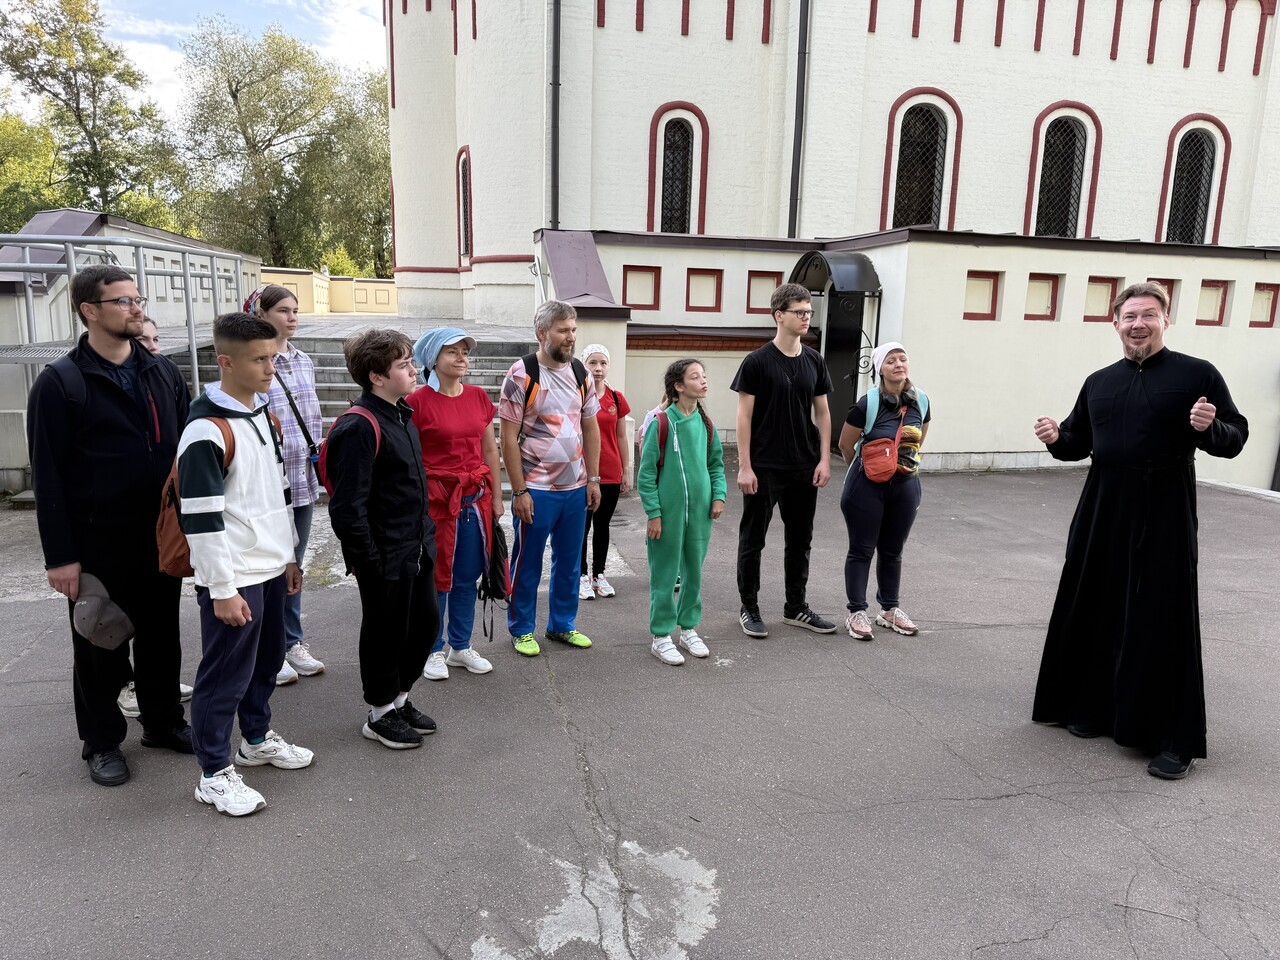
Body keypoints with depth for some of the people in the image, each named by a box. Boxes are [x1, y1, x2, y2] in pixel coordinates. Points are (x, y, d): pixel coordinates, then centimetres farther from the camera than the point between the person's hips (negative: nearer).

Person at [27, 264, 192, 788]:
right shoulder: (59, 382, -9)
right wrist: (60, 556, -12)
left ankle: (164, 720, 33)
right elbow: (47, 476, -9)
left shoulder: (163, 372, 6)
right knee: (101, 646, 10)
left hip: (162, 537, 4)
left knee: (161, 635, 16)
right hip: (99, 543, -4)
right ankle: (101, 741, 27)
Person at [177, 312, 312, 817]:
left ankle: (258, 739, 39)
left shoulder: (262, 415, 10)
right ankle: (215, 774, 17)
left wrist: (288, 556, 18)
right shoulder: (206, 431, -18)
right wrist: (222, 589, -18)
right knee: (225, 674, 3)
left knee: (266, 660, 20)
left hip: (271, 568, 8)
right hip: (233, 577, -8)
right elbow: (201, 519, -19)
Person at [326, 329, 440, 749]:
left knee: (425, 622, 17)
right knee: (385, 633, 7)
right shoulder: (359, 427, -21)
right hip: (385, 558, -9)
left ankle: (399, 697, 37)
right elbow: (347, 507, -23)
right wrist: (368, 560, -18)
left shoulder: (403, 416, 9)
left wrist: (426, 532, 17)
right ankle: (381, 714, 27)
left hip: (417, 549, 9)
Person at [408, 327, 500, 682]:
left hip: (475, 498, 5)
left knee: (467, 577, 13)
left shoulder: (478, 396, 6)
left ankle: (461, 647, 28)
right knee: (434, 578, 7)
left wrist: (496, 497, 11)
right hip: (435, 498, -5)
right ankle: (433, 651, 22)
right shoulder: (419, 400, -9)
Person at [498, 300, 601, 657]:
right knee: (527, 563, 8)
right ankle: (521, 630, 24)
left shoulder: (579, 373, 6)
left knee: (569, 561, 15)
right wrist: (519, 491, -15)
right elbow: (508, 437, -12)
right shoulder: (521, 374, -11)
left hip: (576, 487, 6)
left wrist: (593, 479, 6)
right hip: (536, 489, -5)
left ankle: (562, 624, 31)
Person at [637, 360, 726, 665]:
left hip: (700, 513, 5)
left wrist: (719, 495, 1)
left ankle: (688, 628, 30)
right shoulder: (661, 423, -10)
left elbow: (716, 464, 16)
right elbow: (646, 472, -8)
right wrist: (653, 513, -12)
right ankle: (660, 635, 15)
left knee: (694, 571, 14)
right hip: (668, 512, -5)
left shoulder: (706, 424, 5)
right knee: (665, 574, 3)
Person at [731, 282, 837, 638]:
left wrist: (824, 460, 2)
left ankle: (795, 608, 27)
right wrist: (744, 466, -12)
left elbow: (822, 412, 11)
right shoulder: (757, 362, -7)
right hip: (764, 468, -5)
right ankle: (749, 608, 18)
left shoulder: (814, 361, 7)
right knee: (753, 539, 5)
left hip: (804, 468, 5)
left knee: (800, 540, 13)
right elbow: (745, 416, -8)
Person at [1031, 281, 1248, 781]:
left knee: (1163, 624, -2)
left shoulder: (1197, 374, -1)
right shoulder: (1099, 382, 13)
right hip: (1102, 514, 5)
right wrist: (1056, 439, -3)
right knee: (1094, 613, 10)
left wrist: (1210, 429, -23)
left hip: (1165, 518, -4)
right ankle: (1095, 707, 27)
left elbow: (1236, 437, -1)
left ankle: (1174, 739, 9)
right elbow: (1078, 443, 18)